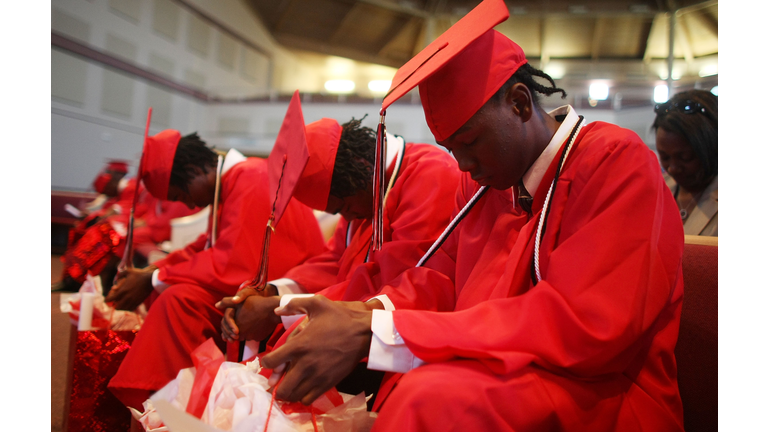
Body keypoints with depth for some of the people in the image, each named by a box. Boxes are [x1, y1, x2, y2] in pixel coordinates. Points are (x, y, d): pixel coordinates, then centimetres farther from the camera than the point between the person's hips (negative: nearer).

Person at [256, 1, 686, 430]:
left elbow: (581, 327, -25)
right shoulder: (481, 180, 6)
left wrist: (374, 334, -28)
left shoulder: (617, 162, -15)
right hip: (498, 374, 6)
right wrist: (362, 315, -14)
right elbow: (439, 280, 9)